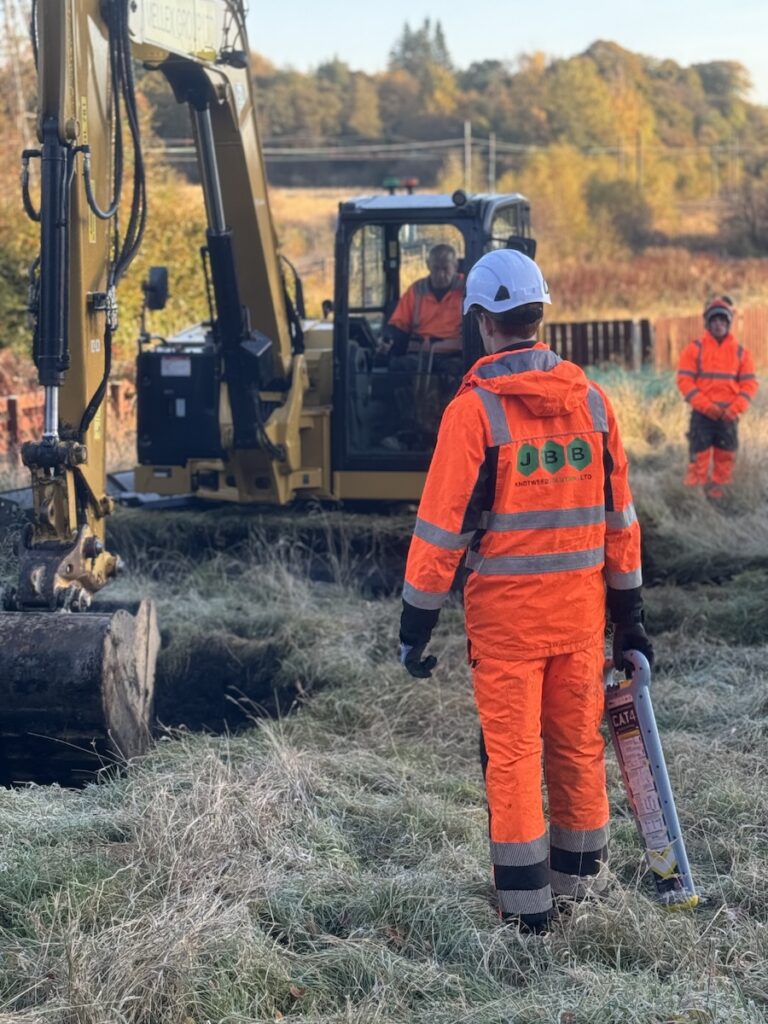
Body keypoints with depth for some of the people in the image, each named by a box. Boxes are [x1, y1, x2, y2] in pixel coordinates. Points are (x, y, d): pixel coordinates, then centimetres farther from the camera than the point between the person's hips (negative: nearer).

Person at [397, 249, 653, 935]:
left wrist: (416, 625, -3)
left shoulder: (474, 409, -11)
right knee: (579, 747, 15)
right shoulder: (591, 401, 2)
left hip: (505, 613, -4)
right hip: (580, 610, 4)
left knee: (513, 756, 4)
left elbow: (441, 528, -11)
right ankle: (581, 881, 28)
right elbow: (620, 518, 8)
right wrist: (629, 615, 17)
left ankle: (525, 906, 9)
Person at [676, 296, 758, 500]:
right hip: (702, 413, -2)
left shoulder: (740, 351, 7)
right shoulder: (695, 349, 0)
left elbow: (749, 383, 5)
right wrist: (706, 405, -15)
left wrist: (736, 408, -10)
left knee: (726, 457, 5)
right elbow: (684, 380, -5)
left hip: (728, 415, 3)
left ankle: (717, 497, 14)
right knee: (699, 456, -4)